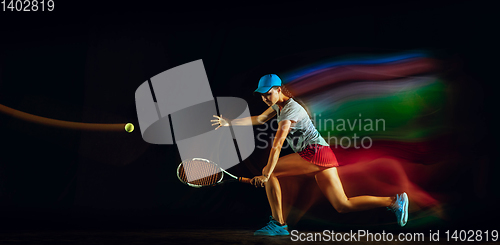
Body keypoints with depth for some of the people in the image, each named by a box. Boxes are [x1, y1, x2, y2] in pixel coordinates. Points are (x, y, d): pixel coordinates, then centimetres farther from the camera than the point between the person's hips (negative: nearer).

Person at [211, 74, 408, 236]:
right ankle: (394, 201, 9)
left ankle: (278, 224, -7)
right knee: (343, 206, 7)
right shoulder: (278, 104, 13)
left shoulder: (290, 110, -14)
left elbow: (277, 145, -20)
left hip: (316, 153, -10)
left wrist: (266, 175, -24)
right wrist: (230, 123, 16)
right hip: (321, 156, 10)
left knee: (269, 171, -11)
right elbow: (259, 119, 24)